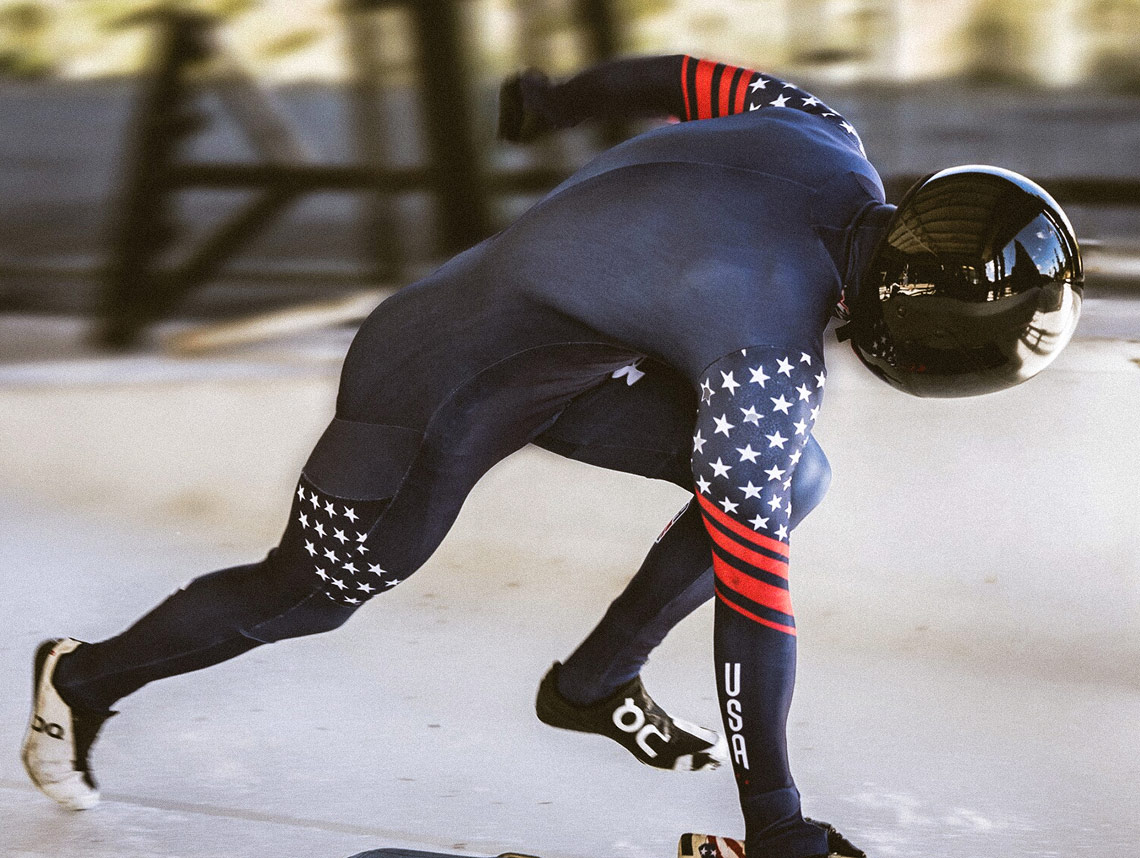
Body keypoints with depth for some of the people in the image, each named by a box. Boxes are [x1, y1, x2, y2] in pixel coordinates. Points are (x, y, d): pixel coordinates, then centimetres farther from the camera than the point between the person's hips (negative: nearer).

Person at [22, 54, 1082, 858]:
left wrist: (560, 100, 24)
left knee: (793, 477, 1)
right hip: (437, 401, -8)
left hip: (571, 363, 8)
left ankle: (593, 683, 17)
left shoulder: (830, 144, -16)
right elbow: (752, 596, -31)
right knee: (303, 596, 12)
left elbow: (688, 77, 2)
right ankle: (83, 682, 38)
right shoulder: (771, 362, -37)